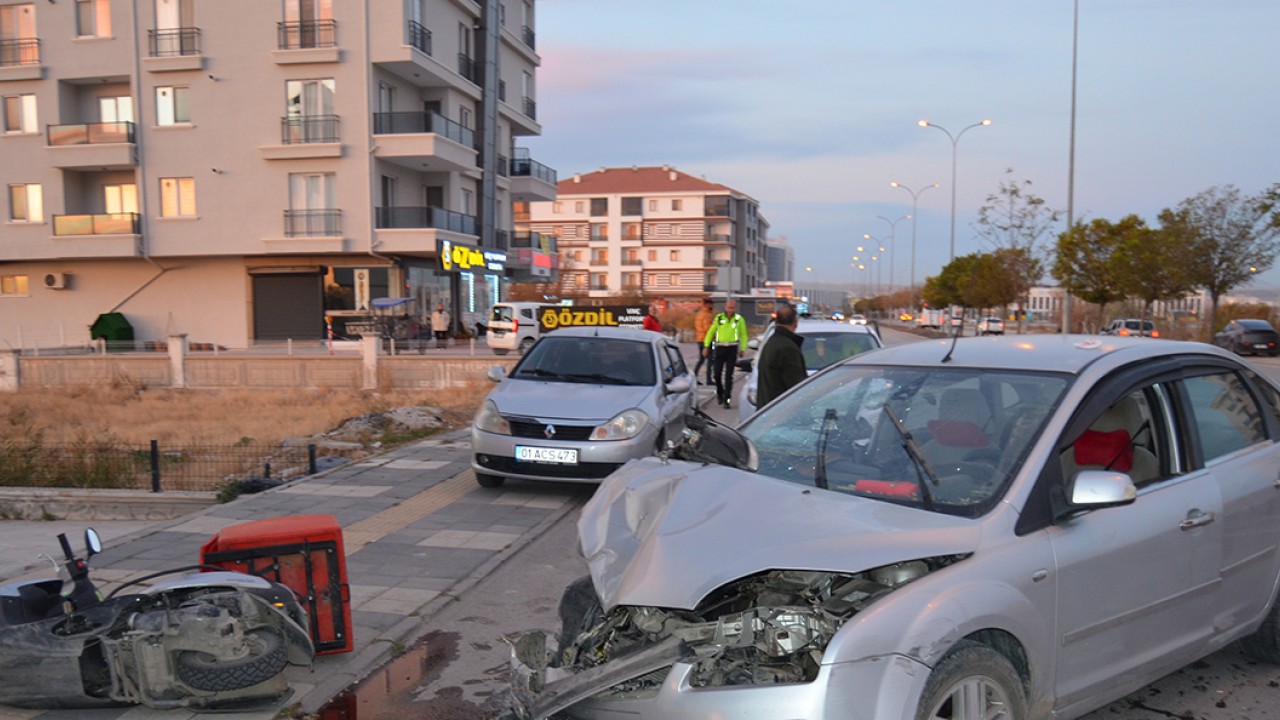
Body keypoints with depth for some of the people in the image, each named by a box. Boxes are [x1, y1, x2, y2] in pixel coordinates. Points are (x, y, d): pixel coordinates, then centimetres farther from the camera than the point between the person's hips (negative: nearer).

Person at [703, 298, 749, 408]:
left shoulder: (739, 319, 4)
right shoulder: (719, 318, 7)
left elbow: (744, 335, 6)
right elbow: (711, 332, 10)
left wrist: (743, 348, -3)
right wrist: (706, 346, 4)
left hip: (732, 349, -1)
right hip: (719, 348, 1)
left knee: (728, 375, -3)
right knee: (717, 373, 1)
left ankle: (727, 399, 1)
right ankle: (719, 393, 26)